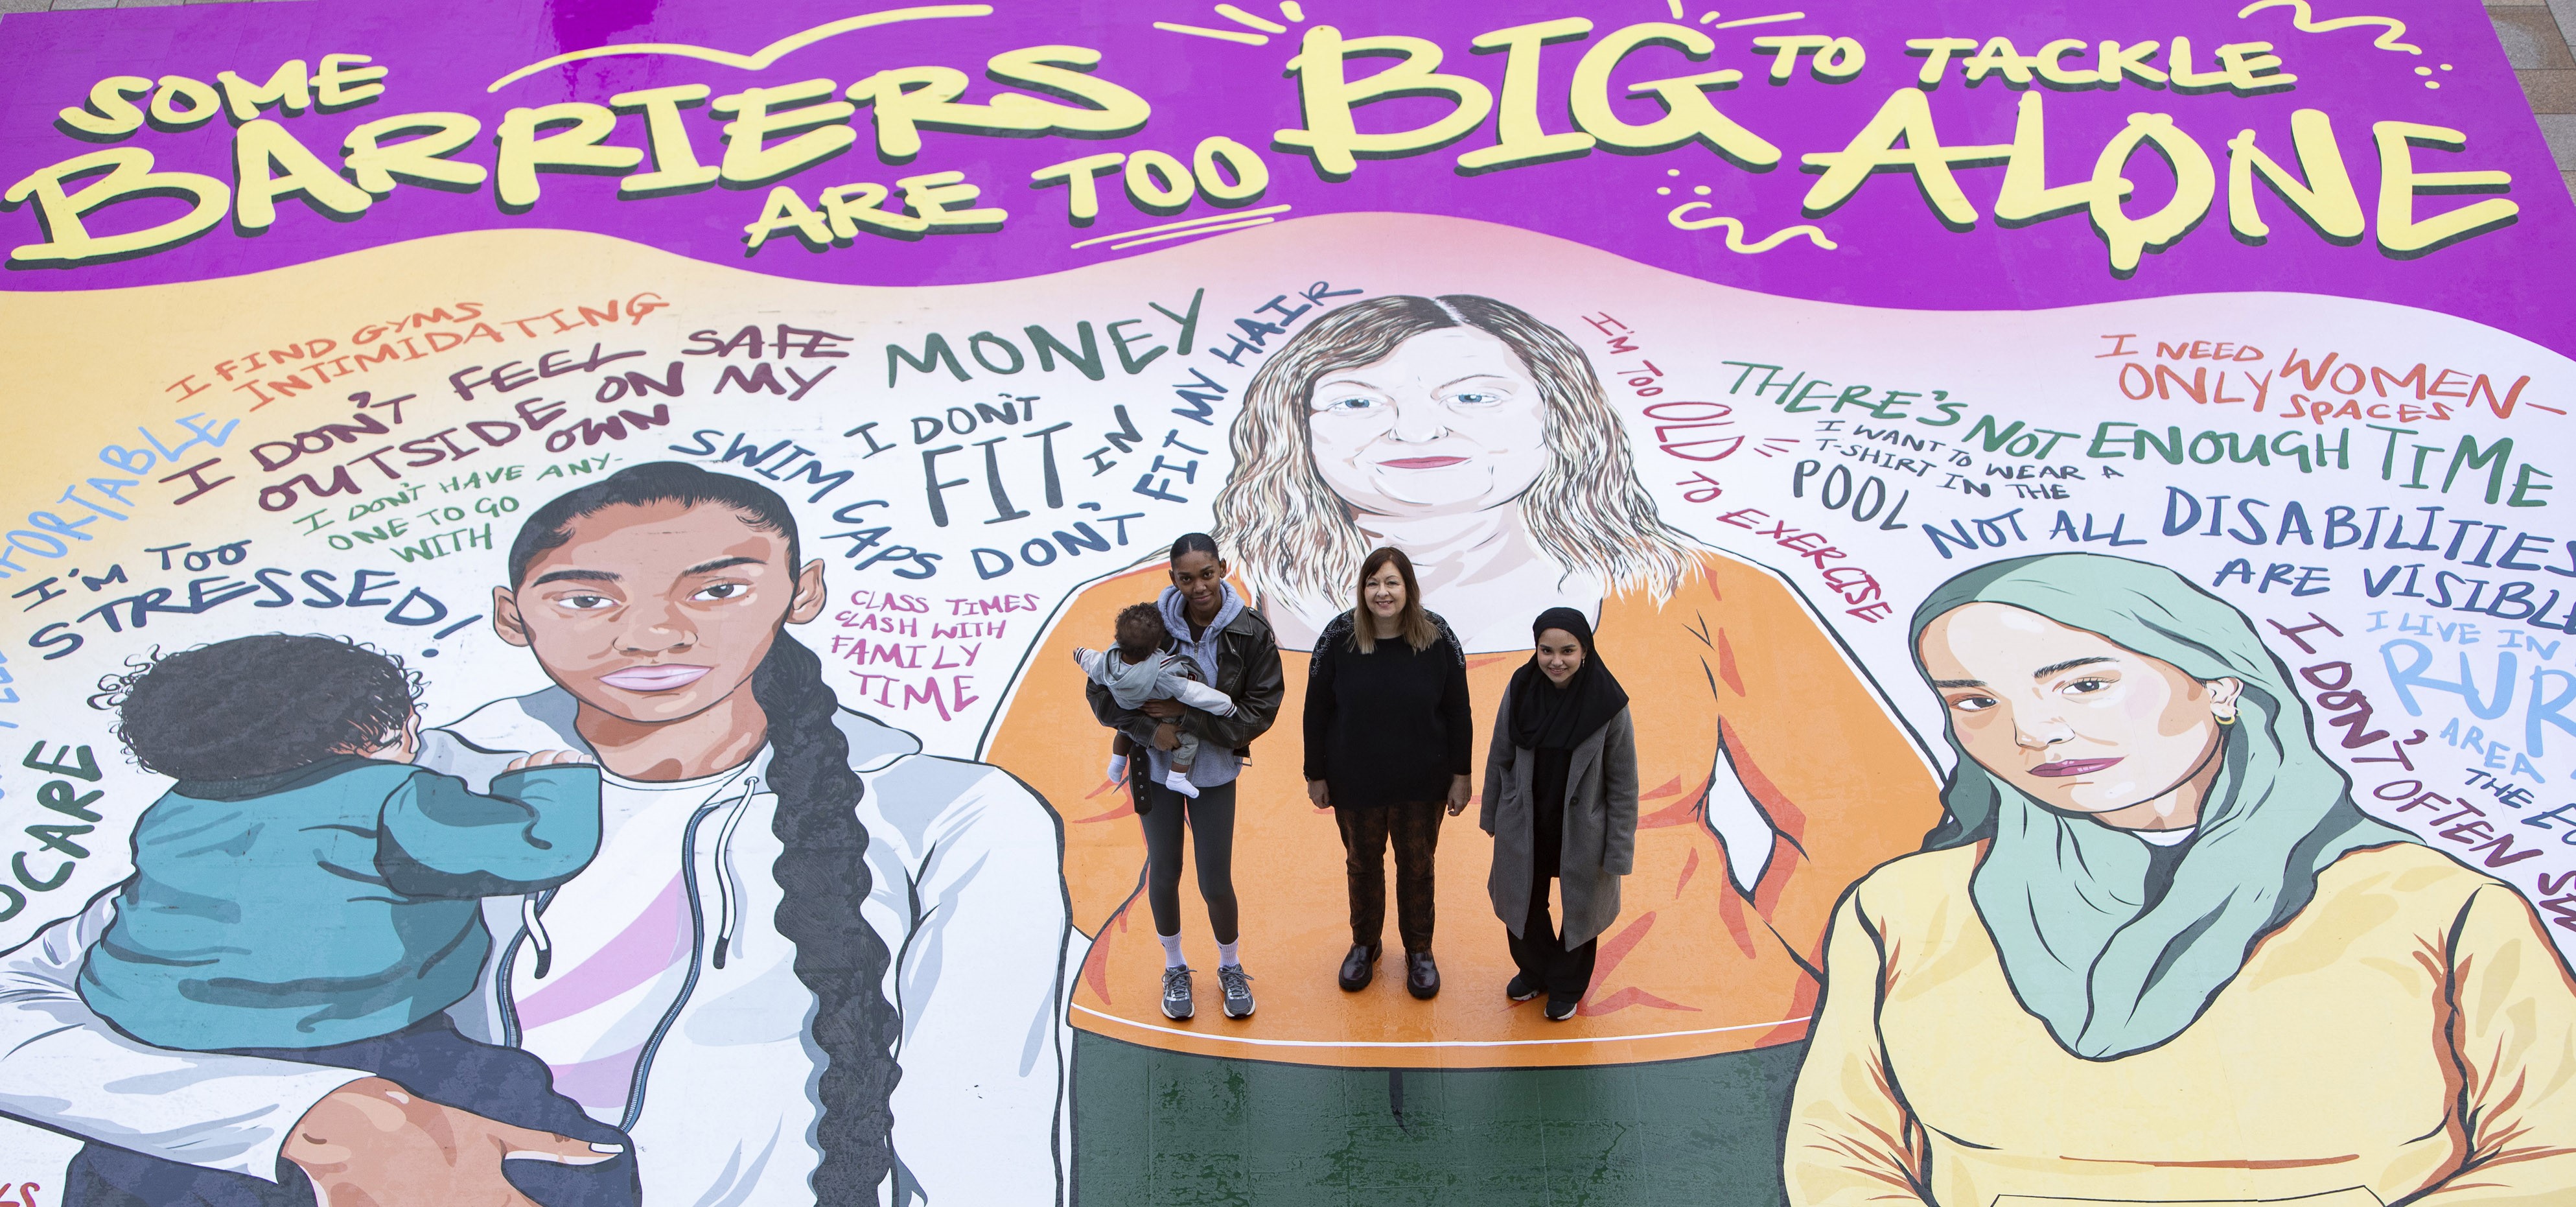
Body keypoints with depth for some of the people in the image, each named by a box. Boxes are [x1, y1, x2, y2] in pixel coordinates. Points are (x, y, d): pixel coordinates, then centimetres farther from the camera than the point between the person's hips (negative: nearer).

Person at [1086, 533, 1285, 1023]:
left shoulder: (1251, 632, -14)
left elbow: (1260, 711, -14)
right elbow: (1101, 690, -8)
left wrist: (1185, 717, -21)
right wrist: (1149, 728, -21)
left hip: (1215, 770, -1)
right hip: (1155, 766, 1)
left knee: (1215, 882, 3)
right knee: (1164, 872, 13)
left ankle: (1231, 967, 32)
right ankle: (1174, 968, 36)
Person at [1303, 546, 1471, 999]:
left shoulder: (1438, 638, -13)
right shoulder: (1340, 637, -13)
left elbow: (1458, 711, -4)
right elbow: (1317, 709, -5)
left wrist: (1460, 775, -3)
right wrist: (1316, 774, -2)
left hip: (1422, 783, 0)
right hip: (1355, 782, 0)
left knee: (1417, 866, 14)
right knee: (1362, 864, 17)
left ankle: (1419, 950, 34)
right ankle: (1364, 945, 39)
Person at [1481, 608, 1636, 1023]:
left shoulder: (1608, 704, -21)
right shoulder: (1521, 691, -13)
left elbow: (1623, 784, -13)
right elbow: (1499, 759, 2)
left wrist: (1618, 851, -11)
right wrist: (1492, 816, 10)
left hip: (1581, 831, -3)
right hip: (1525, 828, 3)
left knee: (1579, 908, 18)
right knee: (1524, 902, 22)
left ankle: (1568, 986, 45)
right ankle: (1534, 971, 51)